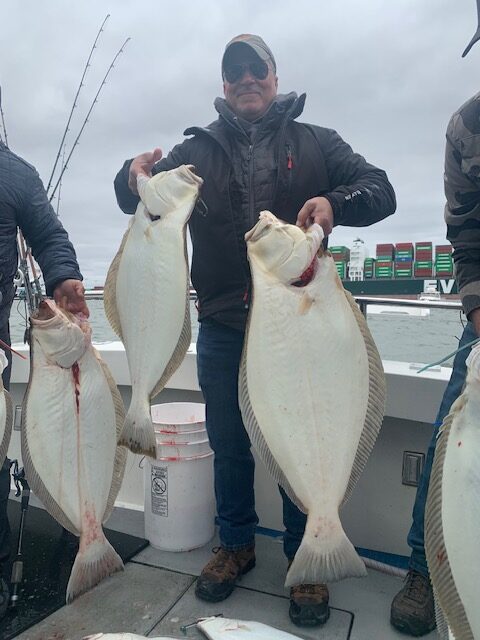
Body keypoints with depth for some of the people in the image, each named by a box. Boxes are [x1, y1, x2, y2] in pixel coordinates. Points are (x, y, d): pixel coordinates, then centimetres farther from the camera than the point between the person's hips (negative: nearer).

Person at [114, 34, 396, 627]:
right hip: (223, 327, 2)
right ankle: (235, 544, 36)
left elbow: (380, 190, 2)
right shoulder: (197, 150, 12)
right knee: (228, 442, 13)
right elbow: (139, 198, 6)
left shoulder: (315, 143, 8)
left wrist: (334, 202, -20)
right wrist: (134, 178, -18)